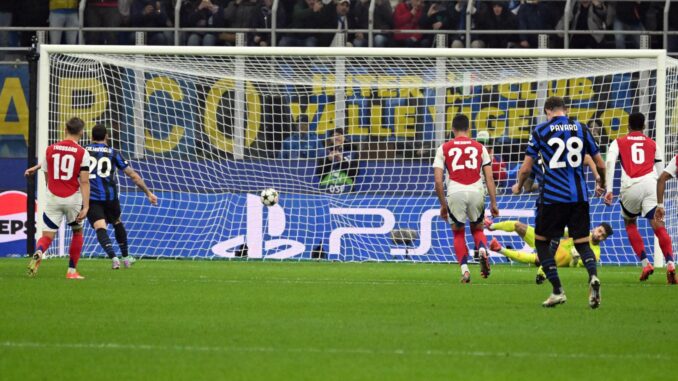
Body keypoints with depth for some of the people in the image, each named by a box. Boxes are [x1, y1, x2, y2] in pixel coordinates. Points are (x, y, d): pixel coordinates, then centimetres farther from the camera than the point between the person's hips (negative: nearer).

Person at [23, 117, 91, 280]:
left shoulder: (50, 149, 3)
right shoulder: (82, 153, -5)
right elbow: (84, 182, -10)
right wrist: (86, 207, -10)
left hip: (53, 199, 1)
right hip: (73, 199, -1)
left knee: (47, 236, 2)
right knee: (77, 232, 22)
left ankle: (39, 253, -33)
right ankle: (72, 271, 20)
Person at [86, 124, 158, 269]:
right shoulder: (113, 153, 9)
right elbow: (133, 175, 10)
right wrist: (148, 193, 17)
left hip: (91, 197, -2)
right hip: (110, 196, 2)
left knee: (100, 228, -10)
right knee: (117, 223, 25)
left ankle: (113, 257, -31)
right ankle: (126, 257, 31)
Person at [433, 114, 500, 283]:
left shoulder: (444, 149, 10)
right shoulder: (479, 148, 12)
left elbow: (438, 181, 6)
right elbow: (489, 178, 9)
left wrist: (443, 204, 14)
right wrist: (493, 203, 13)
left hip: (455, 193, -1)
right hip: (476, 192, 1)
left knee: (458, 233, 18)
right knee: (477, 229, 22)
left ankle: (464, 270, 4)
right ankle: (482, 250, -10)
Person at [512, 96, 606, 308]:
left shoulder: (540, 131, 0)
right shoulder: (581, 129, 7)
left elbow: (526, 168, 0)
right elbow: (601, 165, 11)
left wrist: (518, 186, 21)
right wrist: (601, 185, 32)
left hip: (552, 196, -2)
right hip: (579, 196, 2)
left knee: (541, 241, 14)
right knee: (582, 243, 8)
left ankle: (557, 291, 5)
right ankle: (593, 275, -23)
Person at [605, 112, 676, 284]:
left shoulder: (618, 143, 18)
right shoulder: (652, 144, 23)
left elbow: (610, 164, 1)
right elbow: (660, 171, 23)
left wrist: (609, 190, -4)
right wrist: (660, 197, 34)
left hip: (630, 186, 0)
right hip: (650, 185, 0)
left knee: (630, 223, 23)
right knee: (658, 226, -8)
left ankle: (645, 263, 11)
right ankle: (670, 263, -30)